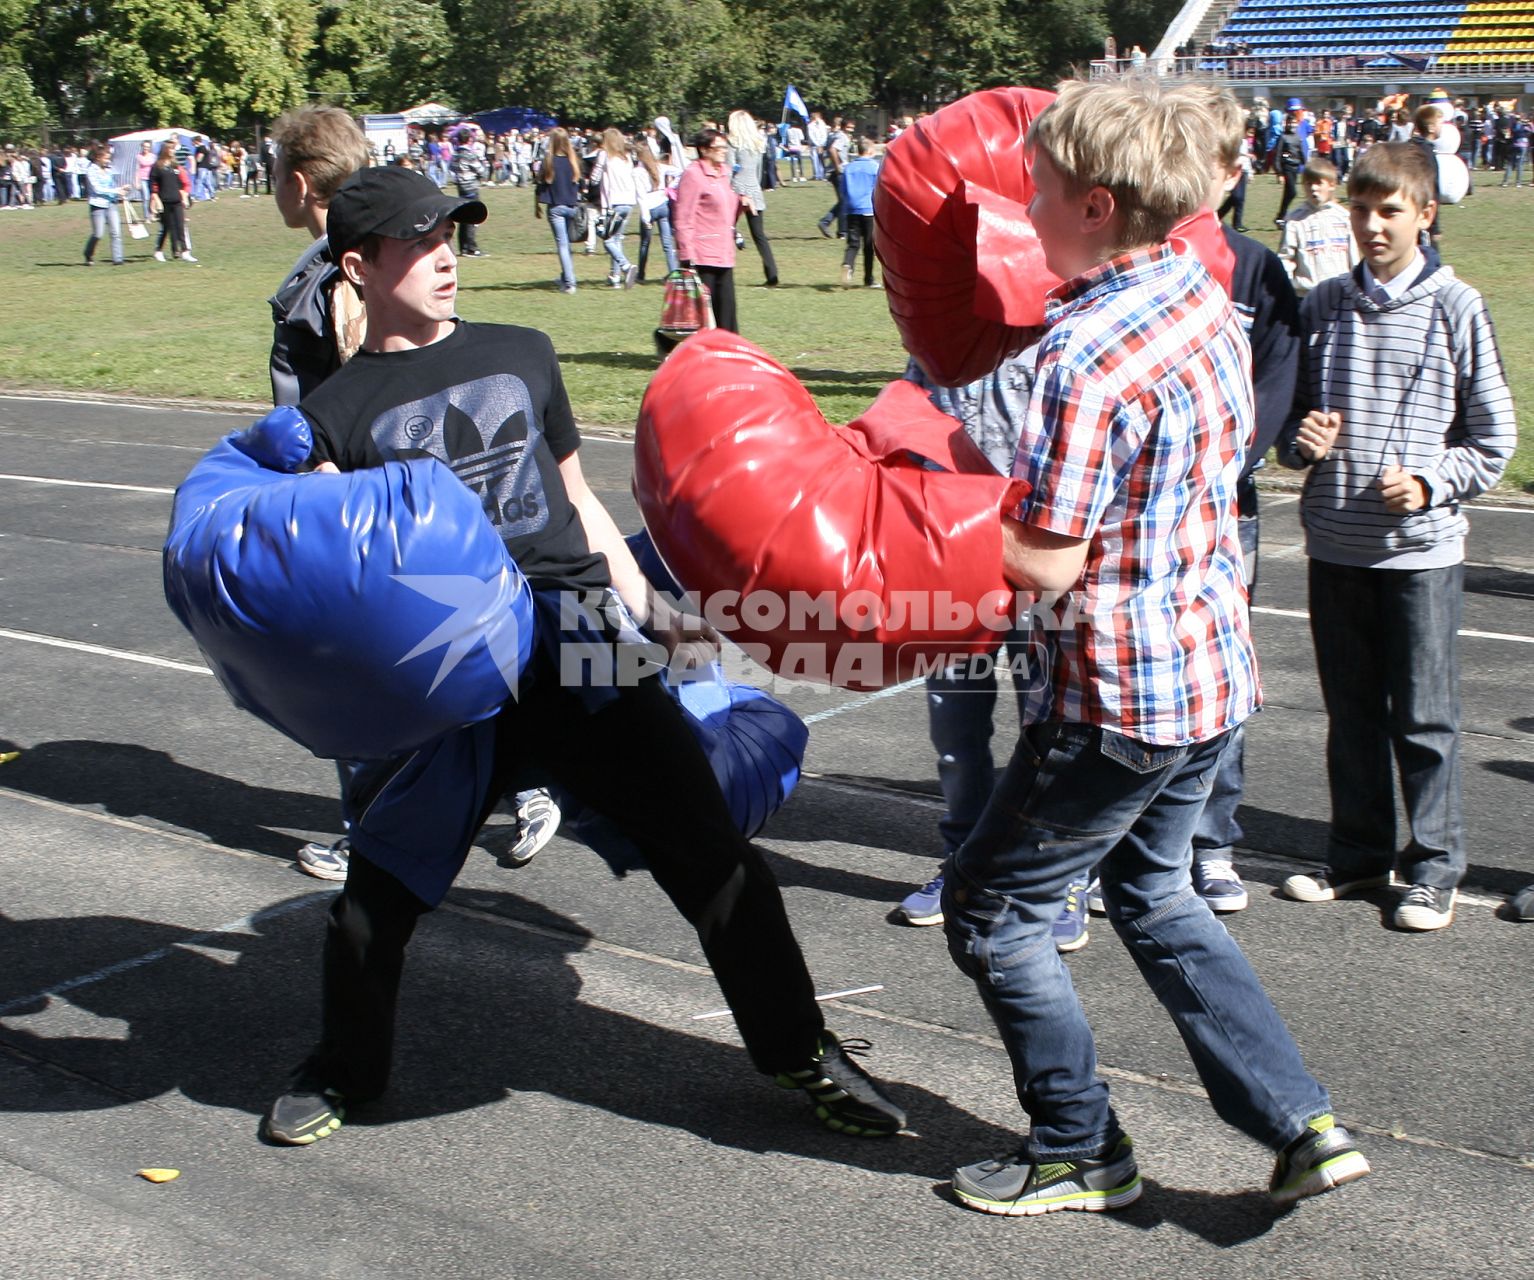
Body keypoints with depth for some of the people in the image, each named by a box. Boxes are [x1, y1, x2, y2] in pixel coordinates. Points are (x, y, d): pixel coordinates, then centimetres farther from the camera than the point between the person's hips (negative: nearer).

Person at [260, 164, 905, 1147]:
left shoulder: (521, 355, 18)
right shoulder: (338, 411, 9)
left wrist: (647, 609, 21)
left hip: (585, 648, 2)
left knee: (713, 856, -1)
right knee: (377, 895, 2)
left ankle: (805, 1054, 17)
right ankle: (343, 1073, 31)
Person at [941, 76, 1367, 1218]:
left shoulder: (1086, 361, -25)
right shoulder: (1204, 298, 3)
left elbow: (1047, 563, -22)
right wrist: (997, 472, 12)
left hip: (1124, 695, -9)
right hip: (1215, 665, 9)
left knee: (990, 909, 10)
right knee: (1155, 893, 26)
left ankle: (1081, 1150, 24)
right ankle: (1303, 1125, 24)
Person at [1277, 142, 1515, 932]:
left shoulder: (1456, 309, -5)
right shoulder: (1323, 305, 5)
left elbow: (1494, 438, 0)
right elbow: (1290, 411, 14)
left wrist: (1428, 484, -13)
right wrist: (1302, 440, -7)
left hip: (1421, 548, -3)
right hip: (1334, 545, 3)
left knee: (1423, 717, 4)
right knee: (1350, 712, 13)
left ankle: (1435, 867, 17)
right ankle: (1359, 852, 27)